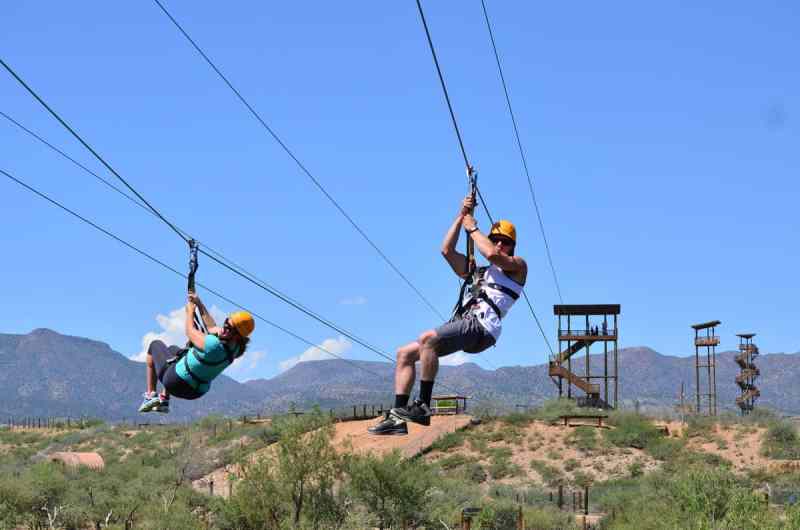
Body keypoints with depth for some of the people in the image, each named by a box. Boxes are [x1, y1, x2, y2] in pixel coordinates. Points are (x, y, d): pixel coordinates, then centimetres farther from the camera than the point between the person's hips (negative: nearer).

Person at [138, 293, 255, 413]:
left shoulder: (215, 345, -37)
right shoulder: (235, 347, -14)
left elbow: (190, 332, -17)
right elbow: (212, 327, 4)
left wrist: (190, 312, -1)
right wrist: (200, 304, 7)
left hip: (175, 384, -7)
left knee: (155, 345, 21)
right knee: (173, 349, 36)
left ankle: (151, 395, 19)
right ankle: (164, 400, 32)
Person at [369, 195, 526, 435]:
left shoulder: (518, 265, 14)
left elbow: (492, 254, -8)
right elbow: (447, 250, 26)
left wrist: (472, 228, 5)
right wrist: (461, 216, 21)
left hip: (482, 325, -8)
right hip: (463, 321, 8)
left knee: (427, 338, -32)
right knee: (405, 353, -4)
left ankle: (423, 407, -29)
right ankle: (398, 417, -10)